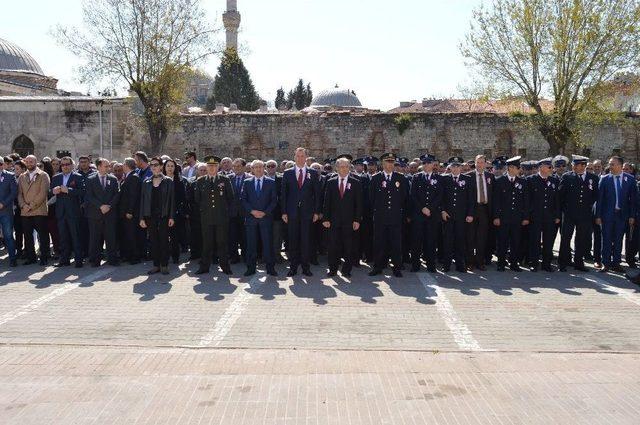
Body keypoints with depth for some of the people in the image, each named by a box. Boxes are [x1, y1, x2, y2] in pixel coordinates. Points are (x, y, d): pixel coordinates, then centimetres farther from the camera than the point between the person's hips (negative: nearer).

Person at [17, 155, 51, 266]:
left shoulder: (43, 175, 2)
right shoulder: (22, 177, 17)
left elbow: (43, 193, -7)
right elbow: (19, 193, 11)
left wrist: (31, 206, -12)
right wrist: (23, 205, -7)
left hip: (39, 210, -4)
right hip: (25, 212, 4)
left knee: (43, 236, -2)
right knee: (27, 236, 6)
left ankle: (44, 257, 5)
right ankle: (30, 257, 15)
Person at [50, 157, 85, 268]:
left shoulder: (78, 177, 0)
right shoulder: (56, 178, 15)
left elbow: (82, 192, -13)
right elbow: (50, 192, 11)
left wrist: (68, 190, -20)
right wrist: (53, 191, -10)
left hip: (73, 212, -5)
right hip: (60, 212, 5)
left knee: (76, 237, -2)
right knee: (63, 237, 9)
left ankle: (78, 259, 3)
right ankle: (64, 259, 16)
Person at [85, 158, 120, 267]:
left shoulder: (113, 179, 10)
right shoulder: (90, 180, 5)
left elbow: (117, 194, 4)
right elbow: (89, 196, -3)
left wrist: (109, 206, -8)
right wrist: (101, 206, -13)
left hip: (110, 212, 1)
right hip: (95, 213, -1)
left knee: (111, 237, 0)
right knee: (95, 237, 2)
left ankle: (112, 259, 7)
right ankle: (95, 260, 10)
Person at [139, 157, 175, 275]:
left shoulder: (168, 181, 1)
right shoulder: (146, 183, 9)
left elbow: (172, 199, -2)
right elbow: (142, 200, 8)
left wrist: (171, 217, -8)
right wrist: (142, 218, 2)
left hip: (164, 216, -3)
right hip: (151, 216, 3)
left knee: (164, 240, 0)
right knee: (153, 241, 6)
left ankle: (164, 265, 9)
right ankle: (156, 265, 13)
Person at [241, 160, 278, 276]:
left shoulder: (271, 182, 6)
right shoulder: (247, 182, 10)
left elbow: (274, 200, 2)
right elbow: (243, 199, 5)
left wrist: (265, 212, -9)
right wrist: (252, 211, -9)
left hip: (266, 217, -1)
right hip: (250, 217, 1)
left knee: (268, 243, -1)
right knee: (251, 244, 3)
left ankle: (270, 268, 5)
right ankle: (251, 268, 10)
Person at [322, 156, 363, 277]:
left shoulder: (356, 183, 4)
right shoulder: (330, 183, 8)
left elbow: (358, 203, 2)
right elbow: (326, 202, 6)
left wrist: (357, 220, -5)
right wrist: (325, 218, -2)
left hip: (349, 221, -1)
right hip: (334, 220, 1)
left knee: (349, 247, 3)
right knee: (333, 246, 2)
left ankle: (346, 270, 12)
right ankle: (333, 269, 12)